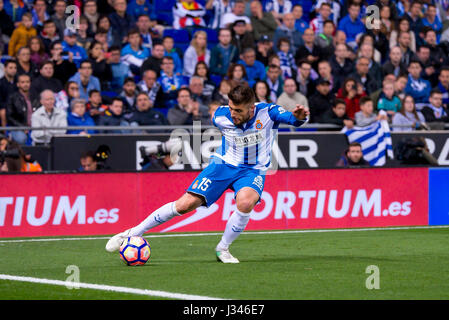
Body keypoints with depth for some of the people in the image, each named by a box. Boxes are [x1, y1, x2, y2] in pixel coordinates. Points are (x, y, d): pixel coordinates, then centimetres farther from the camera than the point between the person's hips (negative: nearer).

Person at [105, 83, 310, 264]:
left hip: (253, 169, -1)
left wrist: (299, 117, -53)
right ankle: (133, 233, 3)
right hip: (224, 163, 1)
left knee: (245, 201, -35)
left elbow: (295, 120, -31)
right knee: (185, 204, -11)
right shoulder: (221, 115, -12)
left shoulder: (267, 113, -20)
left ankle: (222, 249, -10)